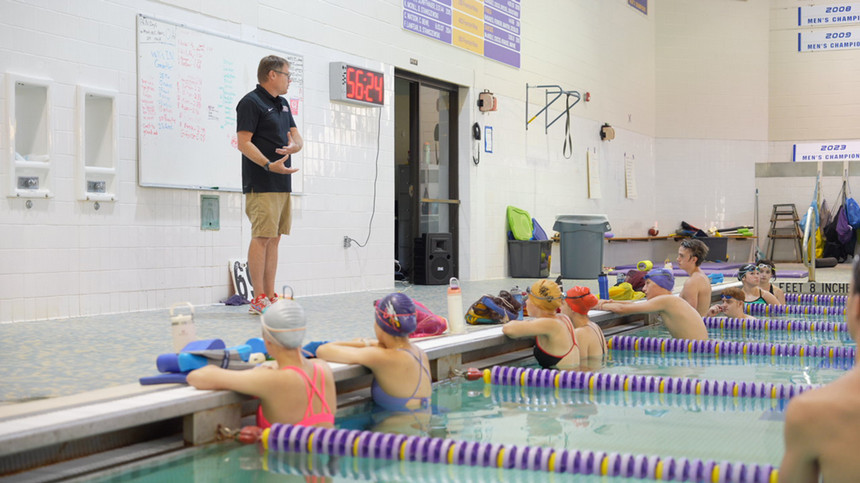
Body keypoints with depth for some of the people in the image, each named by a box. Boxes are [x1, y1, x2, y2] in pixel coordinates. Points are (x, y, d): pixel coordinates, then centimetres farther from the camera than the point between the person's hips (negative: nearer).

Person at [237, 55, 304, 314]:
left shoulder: (283, 104, 19)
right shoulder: (251, 102, -8)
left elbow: (297, 138, 18)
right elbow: (243, 143, -15)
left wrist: (293, 146, -6)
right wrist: (269, 165, -26)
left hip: (283, 183, 9)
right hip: (261, 184, -9)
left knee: (274, 238, 9)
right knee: (262, 237, -11)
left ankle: (270, 295, 13)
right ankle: (258, 298, -9)